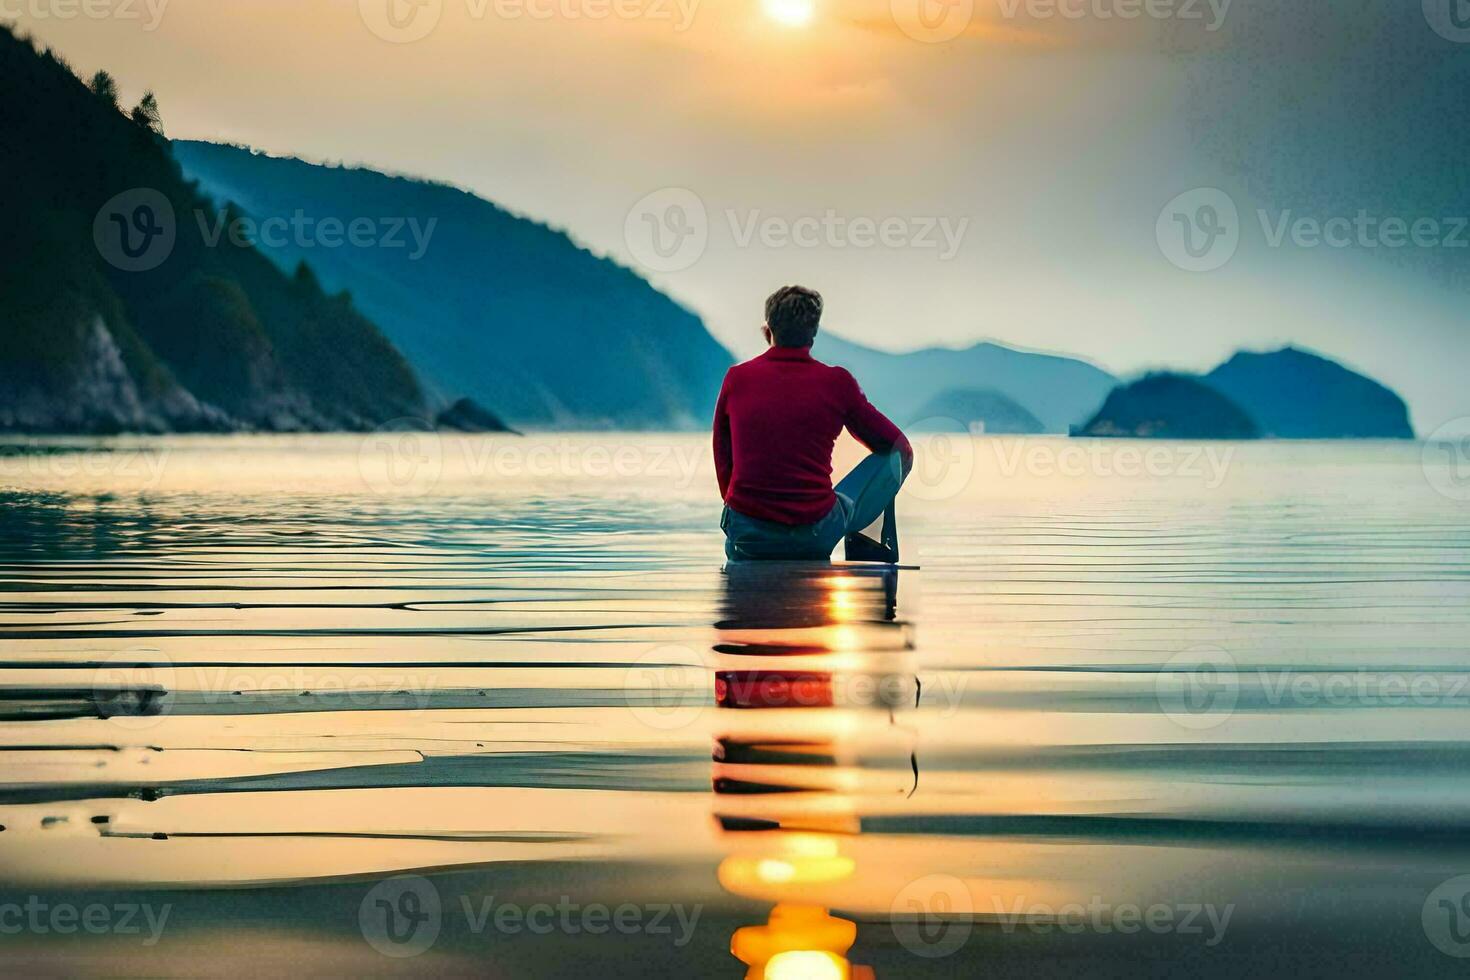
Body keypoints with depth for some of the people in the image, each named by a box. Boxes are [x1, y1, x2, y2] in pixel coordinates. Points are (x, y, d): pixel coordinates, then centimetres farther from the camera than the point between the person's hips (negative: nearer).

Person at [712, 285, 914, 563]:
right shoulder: (836, 382, -3)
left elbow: (722, 457, 13)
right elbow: (898, 447, 10)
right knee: (893, 459, 17)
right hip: (817, 534, -4)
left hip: (747, 535, 4)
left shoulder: (737, 378, 2)